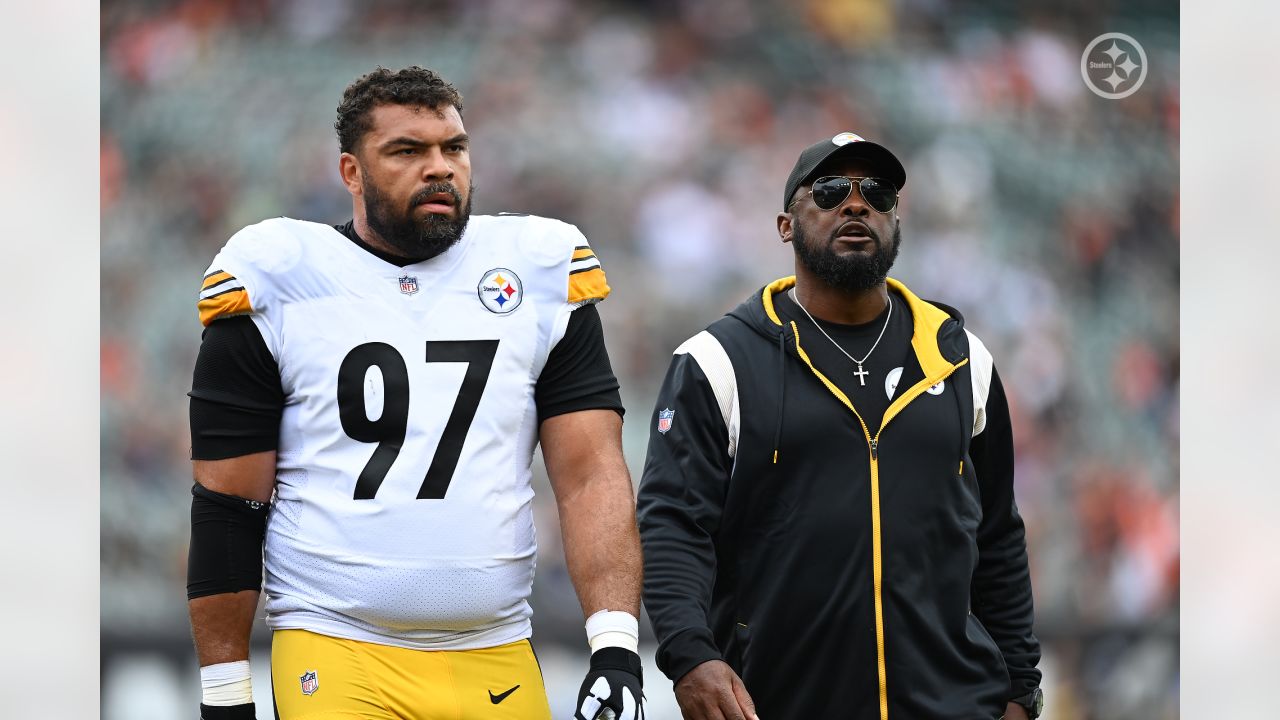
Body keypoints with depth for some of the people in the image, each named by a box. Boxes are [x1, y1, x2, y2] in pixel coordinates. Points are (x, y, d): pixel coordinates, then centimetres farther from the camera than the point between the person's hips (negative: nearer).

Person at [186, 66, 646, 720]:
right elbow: (227, 506, 2)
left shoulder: (540, 271, 7)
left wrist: (616, 648, -10)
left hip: (497, 663, 3)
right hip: (335, 662, -2)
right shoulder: (277, 283, 1)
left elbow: (590, 475, 2)